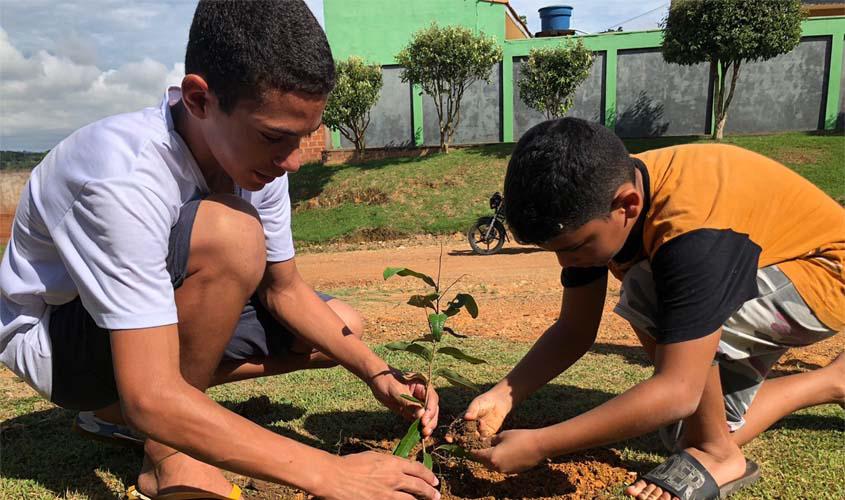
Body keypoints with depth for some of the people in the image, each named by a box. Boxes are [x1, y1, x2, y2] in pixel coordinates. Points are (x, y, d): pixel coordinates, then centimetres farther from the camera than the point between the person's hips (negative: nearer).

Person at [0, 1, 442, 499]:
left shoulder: (256, 154, -14)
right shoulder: (125, 177, -35)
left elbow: (283, 289, -5)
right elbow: (153, 398, -38)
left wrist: (378, 372, -17)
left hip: (155, 320, 7)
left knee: (344, 327, 2)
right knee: (232, 235, -34)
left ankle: (123, 412, 6)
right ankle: (169, 456, -12)